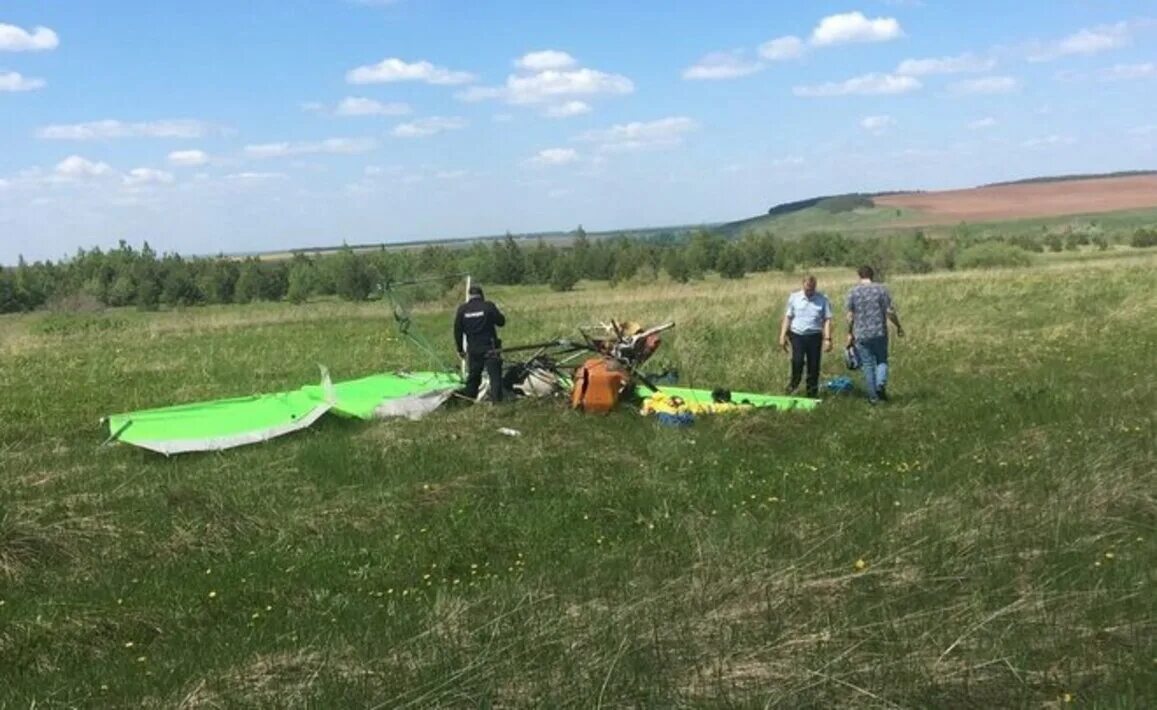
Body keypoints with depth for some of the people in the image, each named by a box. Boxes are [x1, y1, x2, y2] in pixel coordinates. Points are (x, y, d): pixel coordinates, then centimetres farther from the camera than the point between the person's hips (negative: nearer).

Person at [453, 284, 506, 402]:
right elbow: (501, 321, 0)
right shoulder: (488, 306, -9)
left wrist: (460, 349, 15)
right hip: (490, 348, -4)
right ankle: (496, 399, -12)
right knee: (495, 375, -3)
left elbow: (457, 331, 6)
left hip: (473, 349, 4)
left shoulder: (462, 309, 2)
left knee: (473, 376, 16)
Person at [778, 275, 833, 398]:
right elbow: (788, 317, 8)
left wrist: (827, 339, -7)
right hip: (797, 335, 0)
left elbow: (827, 320, 1)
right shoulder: (794, 297, 5)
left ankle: (812, 392, 15)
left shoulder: (822, 300, 2)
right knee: (797, 361, -17)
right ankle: (794, 384, 8)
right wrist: (782, 336, 3)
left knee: (814, 366, 3)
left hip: (814, 336, 0)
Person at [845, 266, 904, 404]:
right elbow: (890, 312, -5)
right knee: (882, 361, 15)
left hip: (861, 335, 0)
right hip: (879, 333, 0)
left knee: (867, 364, 8)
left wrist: (849, 333, 10)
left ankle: (873, 396, 11)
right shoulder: (881, 289, -2)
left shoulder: (853, 292, 0)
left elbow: (850, 316, -1)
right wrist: (899, 326, 8)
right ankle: (881, 384, -10)